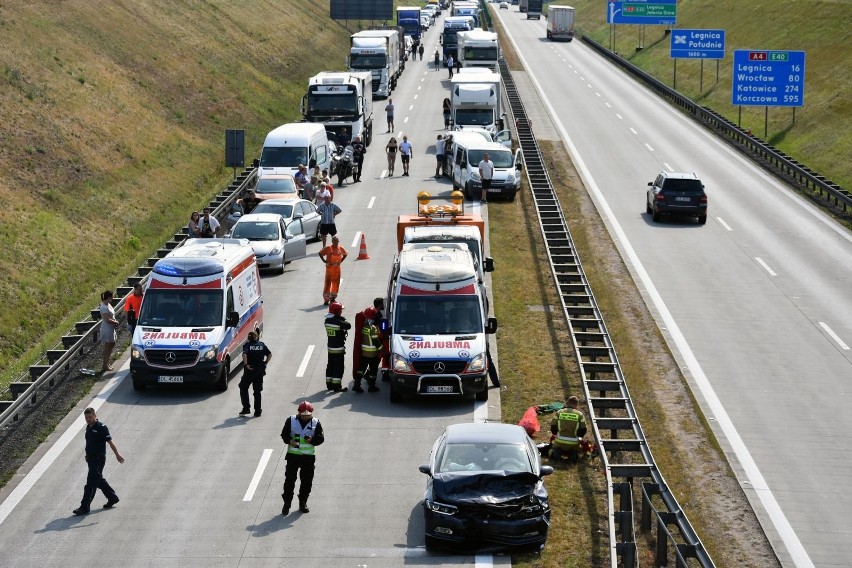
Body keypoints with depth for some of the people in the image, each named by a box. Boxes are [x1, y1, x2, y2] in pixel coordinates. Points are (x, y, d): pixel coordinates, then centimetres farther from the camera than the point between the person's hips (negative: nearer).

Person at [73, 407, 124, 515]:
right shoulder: (88, 427, 10)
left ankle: (84, 507, -8)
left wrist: (117, 455, -12)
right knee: (99, 480, 19)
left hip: (99, 459, -9)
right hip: (91, 458, 9)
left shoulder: (101, 427, -15)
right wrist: (87, 455, 25)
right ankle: (112, 497, 35)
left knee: (91, 483, -8)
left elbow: (110, 442, -14)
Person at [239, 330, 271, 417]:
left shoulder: (247, 345, -4)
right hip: (260, 371, 4)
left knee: (243, 388, 12)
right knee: (257, 391, 11)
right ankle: (258, 411, 10)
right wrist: (265, 363, 7)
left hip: (250, 371, -4)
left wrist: (246, 365, -17)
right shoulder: (262, 345, 7)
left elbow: (244, 354, -22)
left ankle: (246, 408, 4)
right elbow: (269, 354, 3)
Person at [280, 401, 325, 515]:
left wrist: (312, 440, -20)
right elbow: (284, 434, 4)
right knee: (289, 480, -2)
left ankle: (303, 503, 23)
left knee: (307, 481, 7)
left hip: (309, 456, 1)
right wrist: (289, 440, -17)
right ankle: (287, 503, 9)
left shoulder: (315, 423, -1)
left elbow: (321, 438, 0)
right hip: (292, 454, -1)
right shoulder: (291, 420, -2)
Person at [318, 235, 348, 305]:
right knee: (327, 283, 0)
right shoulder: (328, 248, -11)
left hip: (337, 268, 4)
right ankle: (326, 299, 6)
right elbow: (320, 253, -3)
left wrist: (341, 261, 8)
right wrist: (324, 261, -8)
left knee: (336, 283, 8)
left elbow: (345, 254, 19)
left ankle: (333, 298, 21)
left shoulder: (341, 249, 0)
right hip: (329, 267, -4)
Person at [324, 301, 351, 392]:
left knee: (330, 365, 15)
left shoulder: (327, 320, 4)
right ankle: (336, 386, -2)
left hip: (330, 347, 8)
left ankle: (329, 384, 21)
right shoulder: (338, 322, -20)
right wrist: (343, 319, -2)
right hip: (339, 348, -8)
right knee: (339, 367, -2)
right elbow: (348, 326, -17)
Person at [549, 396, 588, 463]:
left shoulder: (559, 413, 3)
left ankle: (556, 452, -7)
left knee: (553, 453, 26)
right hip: (573, 444, -1)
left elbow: (553, 427, 5)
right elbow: (583, 430, 2)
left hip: (560, 443, 1)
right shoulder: (579, 415, 0)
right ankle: (572, 454, -7)